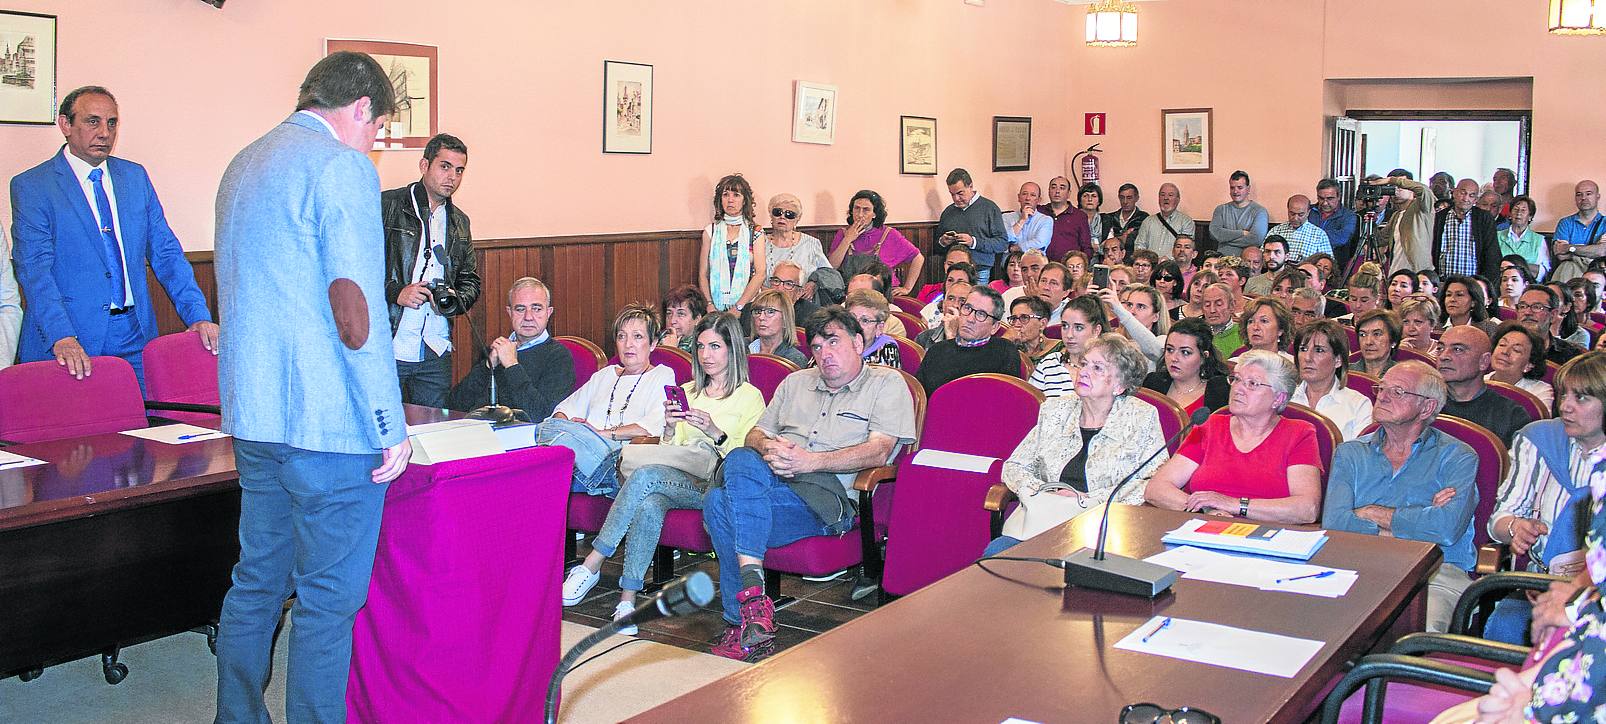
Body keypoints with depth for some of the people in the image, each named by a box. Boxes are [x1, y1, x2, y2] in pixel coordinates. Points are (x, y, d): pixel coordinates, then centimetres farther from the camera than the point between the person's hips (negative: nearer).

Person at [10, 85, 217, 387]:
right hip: (70, 343, -4)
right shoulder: (30, 186, -1)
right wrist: (62, 338, -26)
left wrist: (199, 316, -2)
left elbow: (166, 253, 11)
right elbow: (33, 268, -12)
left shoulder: (135, 177, 13)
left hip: (135, 339, 4)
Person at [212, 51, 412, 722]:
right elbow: (356, 311, -18)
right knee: (329, 600, 0)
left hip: (251, 414, 9)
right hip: (329, 422, -9)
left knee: (255, 584, 17)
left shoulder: (241, 166, 17)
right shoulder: (342, 167, -12)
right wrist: (391, 427, -14)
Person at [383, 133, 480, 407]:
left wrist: (455, 300, 0)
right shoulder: (386, 206, -2)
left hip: (436, 353, 5)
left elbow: (471, 281, 22)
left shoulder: (459, 222, 17)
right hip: (386, 347, -5)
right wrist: (394, 292, -18)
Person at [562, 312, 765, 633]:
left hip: (715, 485, -4)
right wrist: (669, 428, 0)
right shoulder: (686, 392, 25)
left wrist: (715, 432, -16)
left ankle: (592, 566, -29)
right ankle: (628, 599, -32)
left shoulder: (749, 396, 8)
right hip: (677, 482, 4)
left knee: (646, 474, -32)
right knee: (649, 506, -34)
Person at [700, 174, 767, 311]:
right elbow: (702, 274, 8)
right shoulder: (710, 231, 10)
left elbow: (760, 273, -3)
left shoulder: (756, 232, 6)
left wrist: (738, 307, -12)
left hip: (747, 305, -1)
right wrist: (710, 306, -6)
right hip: (716, 306, 1)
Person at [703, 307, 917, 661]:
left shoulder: (887, 384, 11)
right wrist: (767, 447, -1)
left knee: (723, 505, -31)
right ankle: (753, 592, -35)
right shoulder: (795, 383, 30)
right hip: (765, 480, 5)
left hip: (827, 496, -5)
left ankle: (740, 622, -28)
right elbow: (755, 433, 26)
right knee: (742, 459, -34)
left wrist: (811, 461, -16)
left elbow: (878, 451, -4)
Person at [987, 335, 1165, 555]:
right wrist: (1043, 493, -4)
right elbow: (1014, 466, 18)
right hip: (1041, 516, 4)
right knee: (994, 553, -26)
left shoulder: (1142, 417, 4)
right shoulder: (1054, 411, 15)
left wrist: (1088, 499, -10)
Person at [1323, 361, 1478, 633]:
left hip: (1437, 573, -2)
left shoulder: (1457, 455, 9)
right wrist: (1415, 522, -4)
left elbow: (1447, 527, -11)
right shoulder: (1350, 453, 18)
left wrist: (1372, 513, -1)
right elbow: (1333, 523, -1)